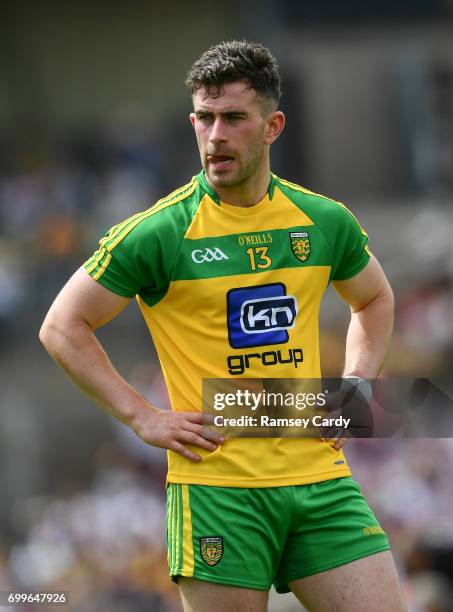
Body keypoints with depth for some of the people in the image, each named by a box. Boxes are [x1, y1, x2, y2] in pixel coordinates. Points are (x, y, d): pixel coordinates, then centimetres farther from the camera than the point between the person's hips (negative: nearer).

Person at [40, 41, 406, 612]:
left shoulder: (325, 221, 6)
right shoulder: (160, 233, -6)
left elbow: (375, 300, 27)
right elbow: (62, 328, 1)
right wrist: (143, 417, -5)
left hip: (320, 475, 4)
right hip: (217, 487, -4)